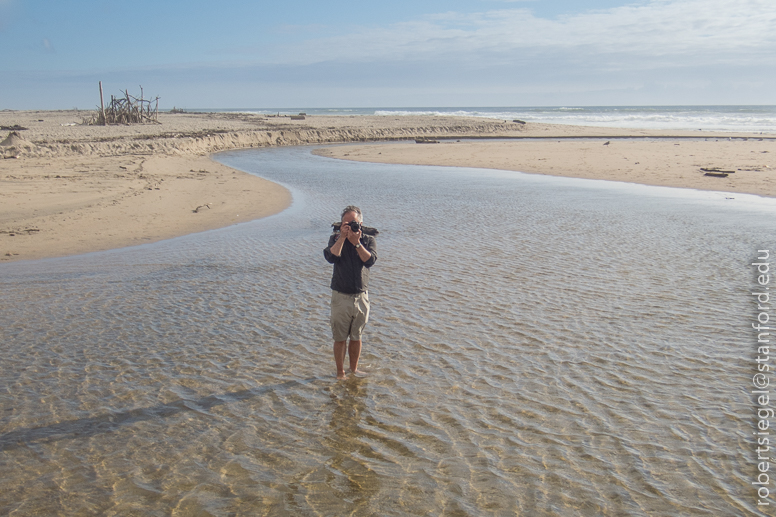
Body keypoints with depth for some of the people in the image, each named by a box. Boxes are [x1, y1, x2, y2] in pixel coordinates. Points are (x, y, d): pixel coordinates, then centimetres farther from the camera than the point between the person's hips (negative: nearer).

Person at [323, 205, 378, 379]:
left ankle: (354, 369, 30)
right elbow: (331, 257, -20)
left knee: (356, 337, 14)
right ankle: (340, 372, 18)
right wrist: (342, 238, -22)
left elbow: (370, 260, -16)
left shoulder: (368, 239, 2)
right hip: (341, 296, -1)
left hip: (361, 296, 2)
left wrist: (357, 242, -23)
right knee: (340, 338, 4)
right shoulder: (335, 238, -1)